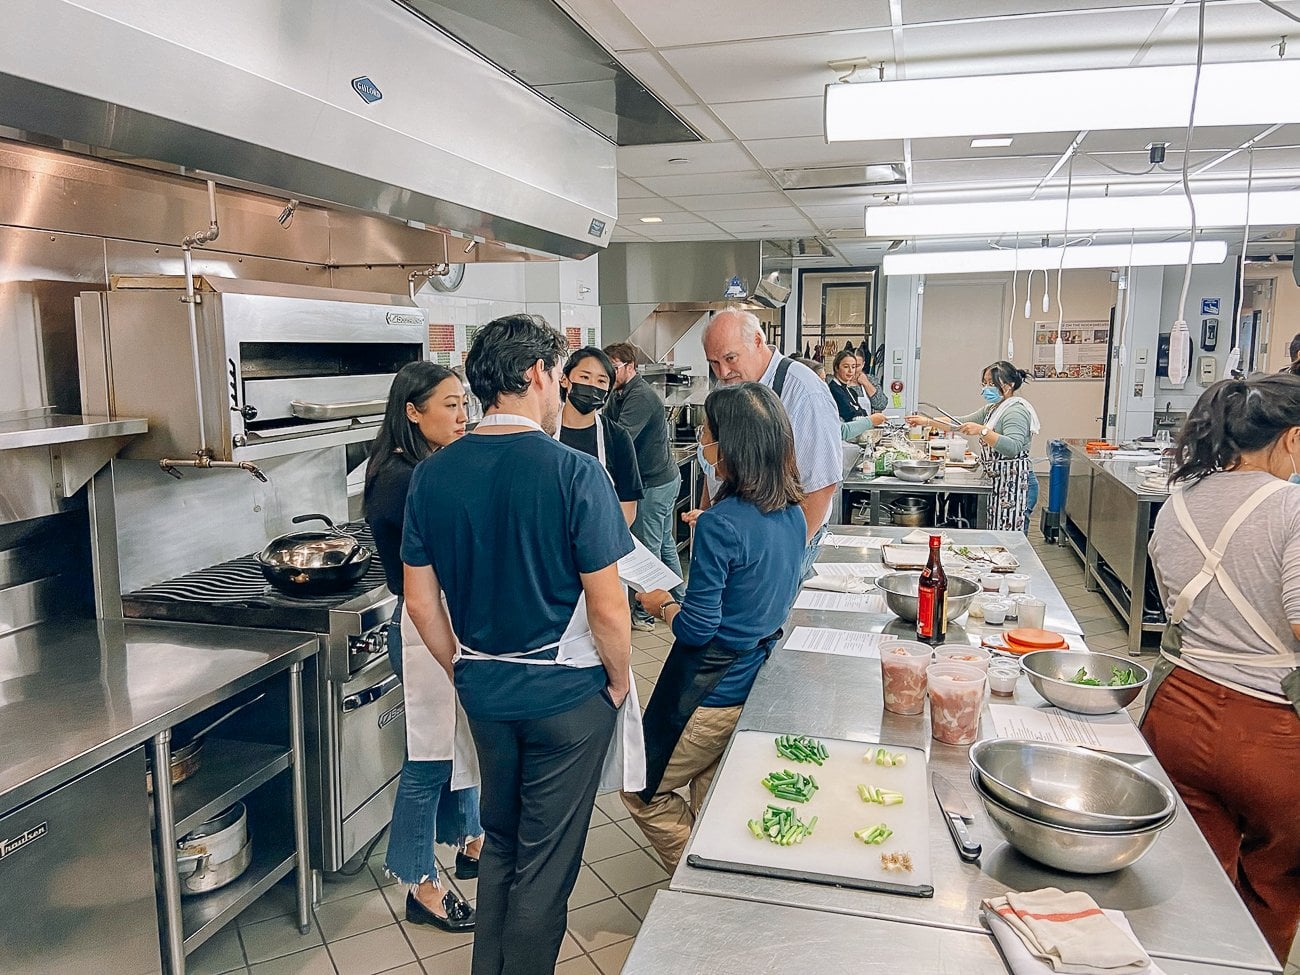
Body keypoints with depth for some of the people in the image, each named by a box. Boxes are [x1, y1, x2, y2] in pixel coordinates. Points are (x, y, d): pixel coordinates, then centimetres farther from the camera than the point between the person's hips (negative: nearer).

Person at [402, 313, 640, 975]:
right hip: (566, 693, -5)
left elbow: (421, 603, 2)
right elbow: (607, 607, -18)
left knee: (499, 841, 26)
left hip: (484, 690, 6)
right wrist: (620, 680, -1)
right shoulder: (573, 473, -20)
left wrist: (463, 671, 15)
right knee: (545, 862, 12)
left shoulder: (432, 474, -4)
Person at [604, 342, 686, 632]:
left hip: (654, 483, -10)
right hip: (665, 478, 10)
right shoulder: (620, 394, 10)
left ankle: (644, 613, 10)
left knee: (648, 548, -1)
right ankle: (677, 601, 32)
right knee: (665, 543, 19)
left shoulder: (641, 397, -22)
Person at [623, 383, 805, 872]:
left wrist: (662, 605, -2)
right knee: (711, 804, 26)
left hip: (713, 692, -8)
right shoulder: (793, 513, -1)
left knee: (644, 790, 16)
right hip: (762, 680, 8)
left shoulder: (720, 525, -26)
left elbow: (696, 629, -22)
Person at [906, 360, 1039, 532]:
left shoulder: (1016, 410, -12)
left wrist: (982, 431, -31)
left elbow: (1013, 448, -26)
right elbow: (961, 423, 21)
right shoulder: (992, 409, 18)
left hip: (1012, 484, -9)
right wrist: (928, 421, 14)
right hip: (997, 481, 9)